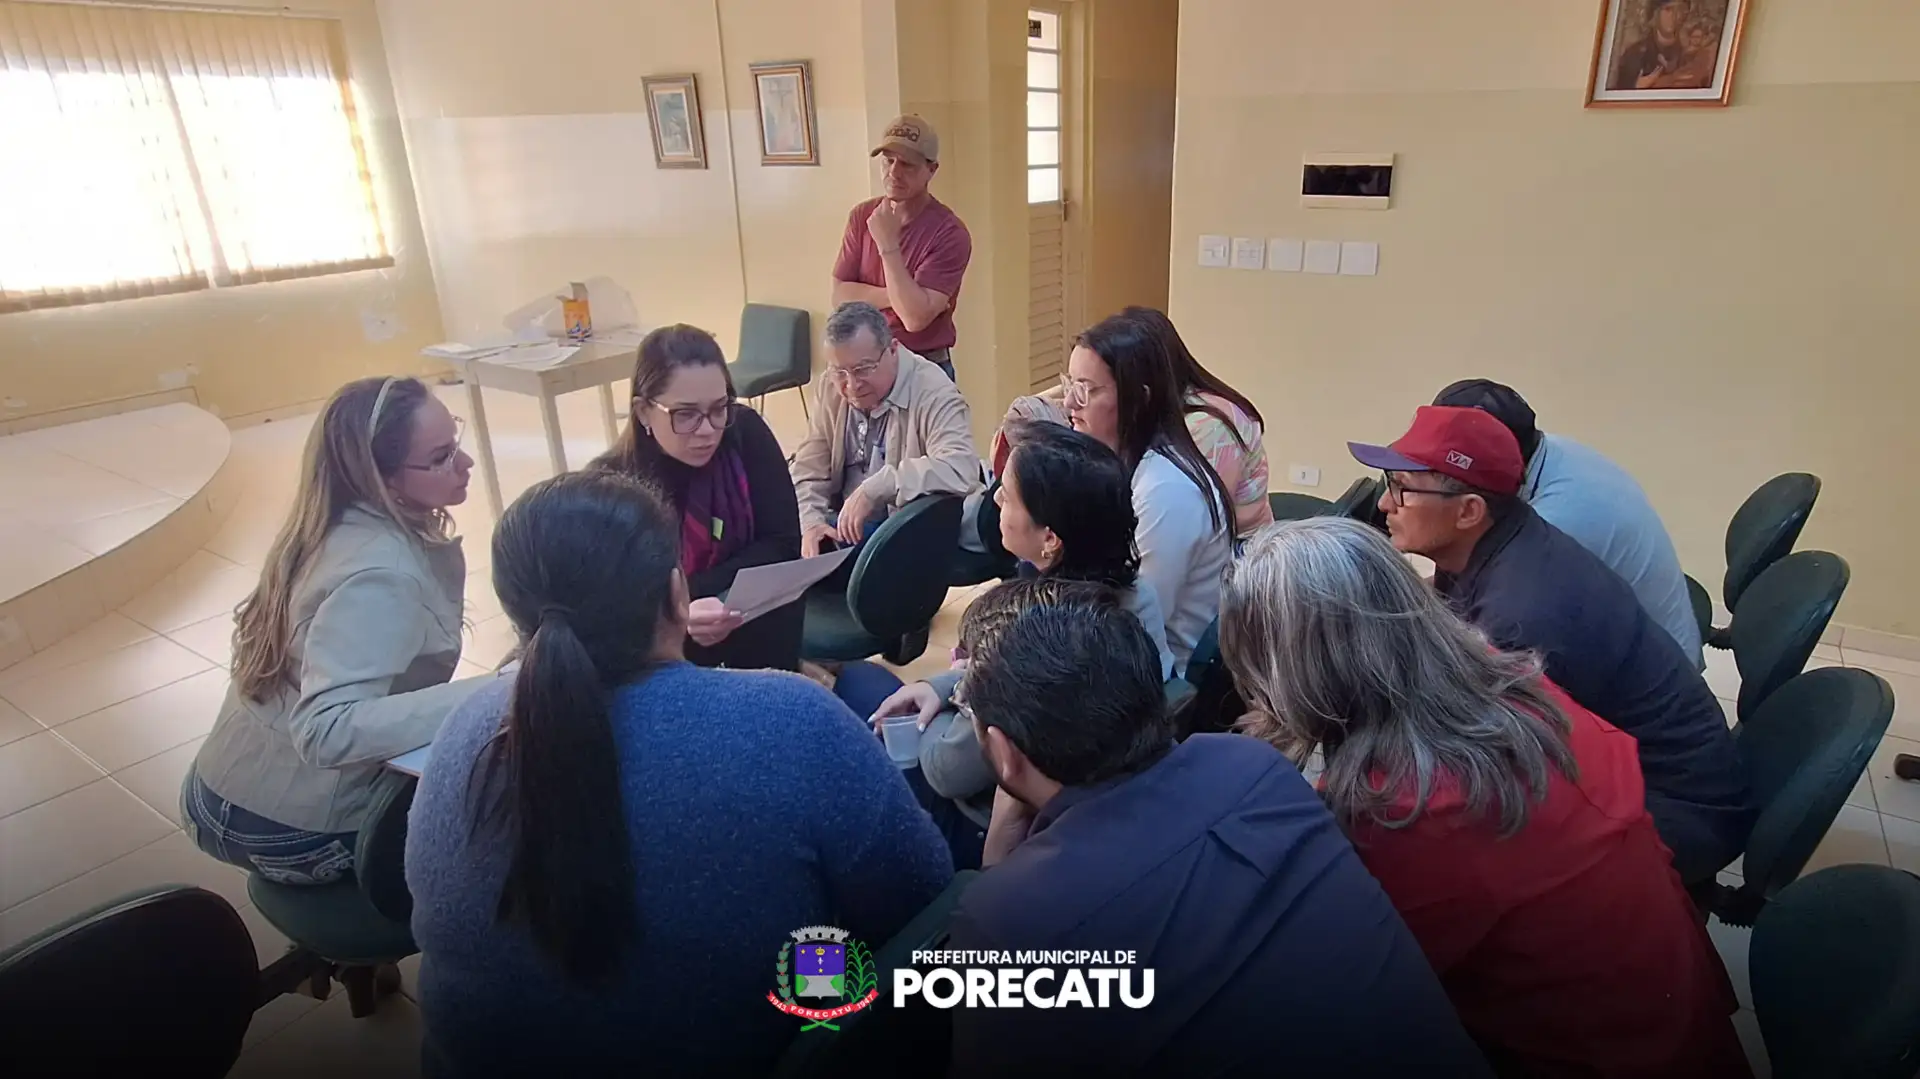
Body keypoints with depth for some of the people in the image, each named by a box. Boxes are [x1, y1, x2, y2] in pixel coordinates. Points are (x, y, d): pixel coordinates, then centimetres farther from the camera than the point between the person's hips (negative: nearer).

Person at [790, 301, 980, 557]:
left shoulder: (933, 394, -18)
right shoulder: (832, 387, 2)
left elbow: (961, 470, -34)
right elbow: (810, 468, 7)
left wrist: (874, 489, -36)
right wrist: (811, 522, -11)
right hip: (843, 524, 6)